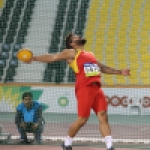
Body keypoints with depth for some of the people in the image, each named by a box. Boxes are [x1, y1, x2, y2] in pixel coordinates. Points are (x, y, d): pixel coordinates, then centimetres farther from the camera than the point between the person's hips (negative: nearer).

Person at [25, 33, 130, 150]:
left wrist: (120, 72, 33)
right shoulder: (71, 53, 6)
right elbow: (52, 57, -1)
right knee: (82, 119, -5)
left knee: (103, 116, -6)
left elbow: (103, 68, 37)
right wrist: (34, 58, -11)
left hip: (97, 88, 6)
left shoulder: (91, 55, 27)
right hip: (84, 88, -6)